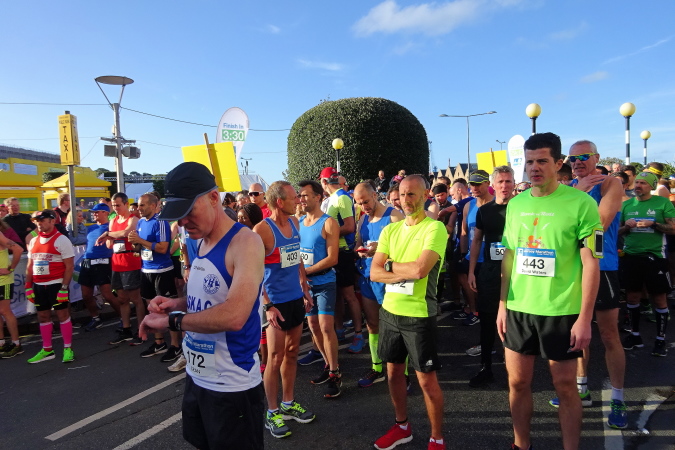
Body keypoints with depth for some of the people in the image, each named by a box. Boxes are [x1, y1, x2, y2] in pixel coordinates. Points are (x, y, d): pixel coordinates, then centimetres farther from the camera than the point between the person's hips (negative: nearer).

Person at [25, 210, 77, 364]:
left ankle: (68, 348, 9)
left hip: (56, 284, -6)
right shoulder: (34, 241, 10)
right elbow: (30, 265, 16)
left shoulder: (61, 240, -9)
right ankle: (47, 350, 22)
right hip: (38, 286, 6)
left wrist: (64, 288, -17)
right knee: (43, 316, 11)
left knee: (63, 314, 0)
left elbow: (69, 266, -12)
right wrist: (28, 286, 9)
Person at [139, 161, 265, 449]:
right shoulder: (202, 242, 6)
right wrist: (177, 303, -3)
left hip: (232, 386, -8)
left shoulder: (245, 242, -21)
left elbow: (234, 315, -32)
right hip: (197, 377, 9)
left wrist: (171, 321, -23)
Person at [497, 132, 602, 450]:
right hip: (518, 309, 4)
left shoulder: (581, 203, -9)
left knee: (565, 387, 10)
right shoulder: (515, 204, 5)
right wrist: (502, 305, 8)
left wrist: (584, 318, -12)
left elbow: (591, 264, -10)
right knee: (517, 382, 13)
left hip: (562, 311, -4)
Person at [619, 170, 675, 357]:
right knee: (632, 296, 9)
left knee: (659, 298, 4)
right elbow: (617, 230, 11)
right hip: (632, 255, 3)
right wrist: (627, 226, -9)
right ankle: (635, 335, 22)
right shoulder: (626, 204, 7)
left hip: (655, 256, -3)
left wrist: (653, 224, -19)